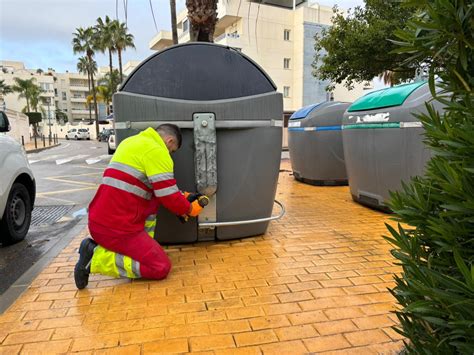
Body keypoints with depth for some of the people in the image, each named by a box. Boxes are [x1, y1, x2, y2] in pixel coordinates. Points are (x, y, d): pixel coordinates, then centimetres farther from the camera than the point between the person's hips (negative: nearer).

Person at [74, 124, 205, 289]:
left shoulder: (132, 141, 17)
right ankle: (97, 258, -6)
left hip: (99, 220, 9)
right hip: (116, 227, -9)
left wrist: (180, 197, 24)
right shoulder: (156, 151, -11)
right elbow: (169, 197, -12)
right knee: (161, 267, -3)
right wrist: (190, 209, 7)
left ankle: (141, 247, 12)